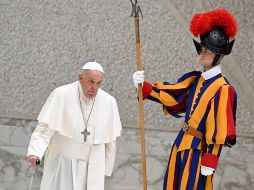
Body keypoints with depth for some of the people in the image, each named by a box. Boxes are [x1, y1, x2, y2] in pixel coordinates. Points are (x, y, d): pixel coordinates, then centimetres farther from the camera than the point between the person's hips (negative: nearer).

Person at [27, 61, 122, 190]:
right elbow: (45, 128, -11)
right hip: (62, 163, -2)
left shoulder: (108, 102, -2)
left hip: (92, 168, 2)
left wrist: (106, 169, 12)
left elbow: (110, 141, 8)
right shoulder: (61, 95, -9)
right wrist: (34, 152, -26)